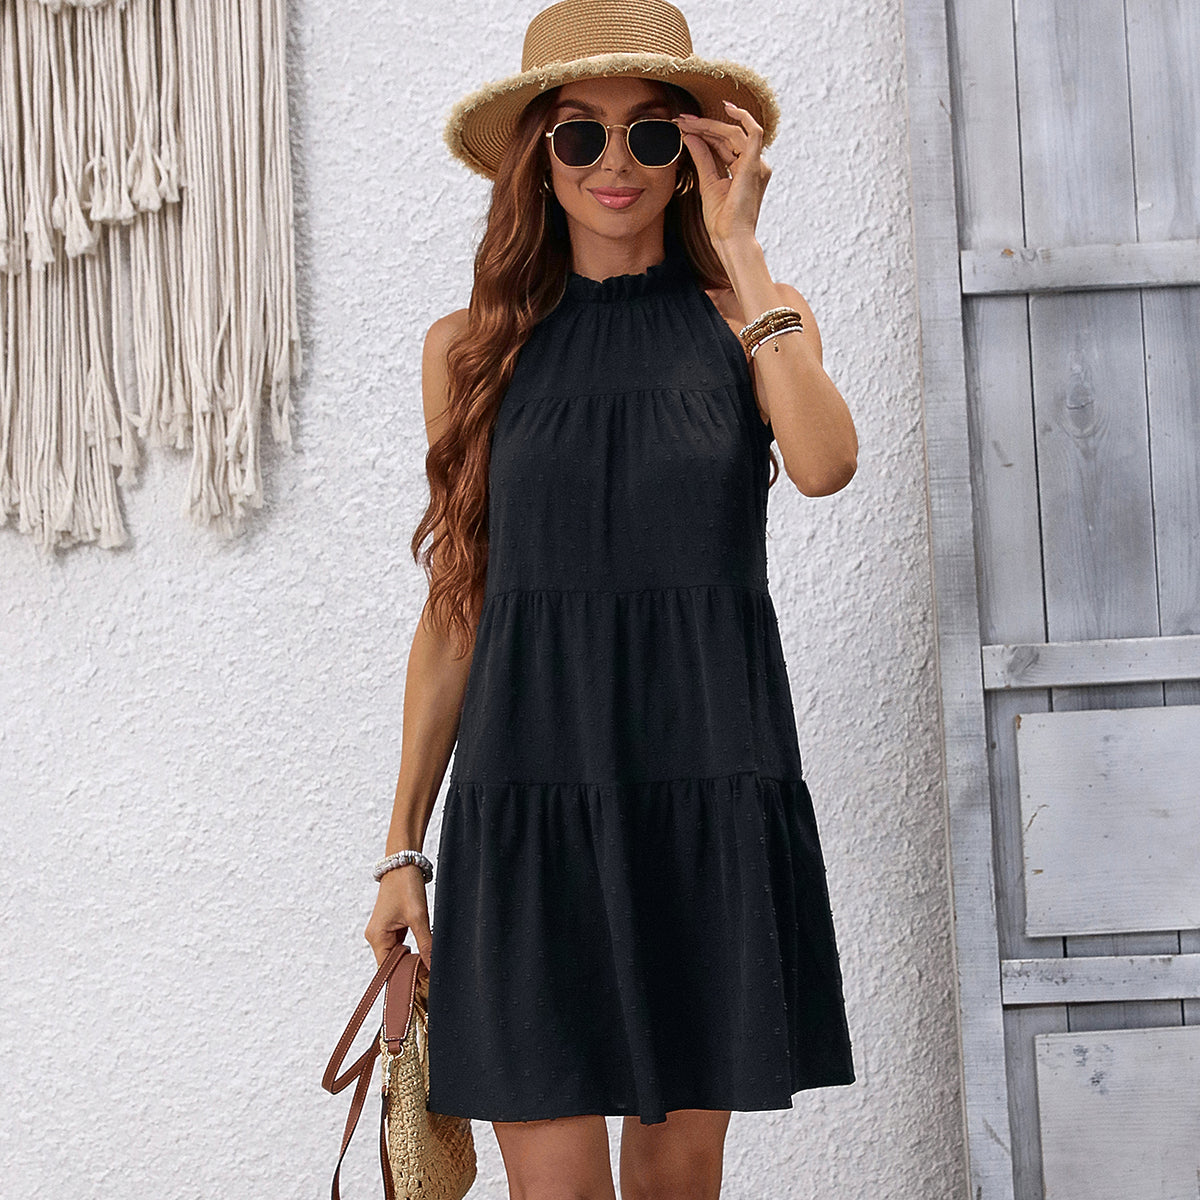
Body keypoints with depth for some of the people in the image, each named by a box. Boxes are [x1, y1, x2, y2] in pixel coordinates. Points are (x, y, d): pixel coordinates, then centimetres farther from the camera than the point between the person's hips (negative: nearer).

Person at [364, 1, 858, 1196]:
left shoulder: (753, 321, 9)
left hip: (712, 788, 1)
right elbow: (453, 612, 10)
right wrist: (404, 846, 8)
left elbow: (825, 464, -14)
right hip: (531, 790, 0)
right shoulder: (473, 346, 9)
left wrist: (741, 252, -9)